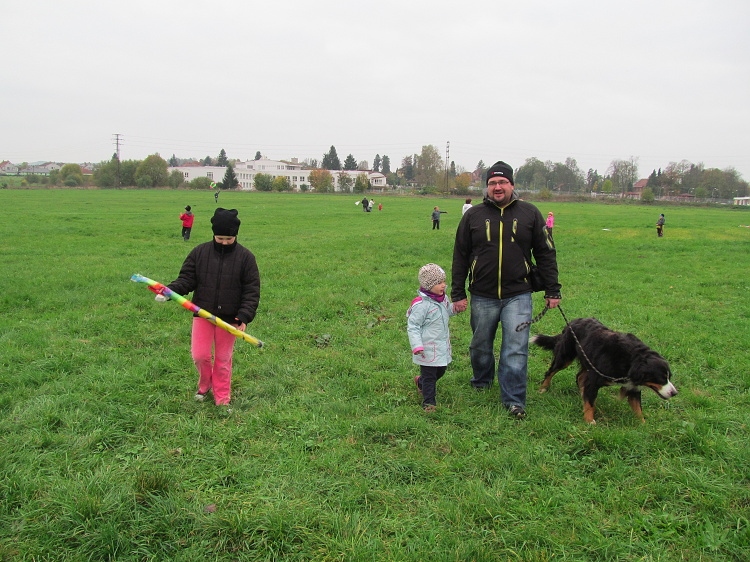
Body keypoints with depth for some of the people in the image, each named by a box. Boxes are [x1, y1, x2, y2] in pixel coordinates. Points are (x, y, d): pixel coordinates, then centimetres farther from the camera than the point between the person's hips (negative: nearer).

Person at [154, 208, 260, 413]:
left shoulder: (245, 257, -5)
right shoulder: (200, 252, -2)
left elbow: (252, 290, -5)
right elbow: (187, 278, 1)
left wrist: (244, 316, -16)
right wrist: (170, 290, -19)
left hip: (229, 317, -1)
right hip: (203, 314, 1)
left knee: (223, 359, 9)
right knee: (199, 354, 0)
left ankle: (222, 401, 24)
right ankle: (205, 384, 32)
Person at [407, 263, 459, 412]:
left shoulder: (443, 298, 3)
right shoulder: (421, 304, -21)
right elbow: (412, 326, -18)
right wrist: (417, 346, -26)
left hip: (443, 346, 8)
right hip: (428, 349, -8)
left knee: (441, 370, 23)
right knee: (429, 375, 3)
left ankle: (420, 382, 49)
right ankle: (429, 402, 18)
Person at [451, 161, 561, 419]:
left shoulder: (529, 213, 2)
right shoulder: (473, 215, 3)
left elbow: (546, 253, 7)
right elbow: (460, 256, 6)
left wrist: (552, 290, 4)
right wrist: (457, 293, 3)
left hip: (518, 295, -1)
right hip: (482, 296, 2)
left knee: (516, 348, -6)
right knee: (480, 346, 15)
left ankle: (514, 400, 2)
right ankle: (481, 383, 39)